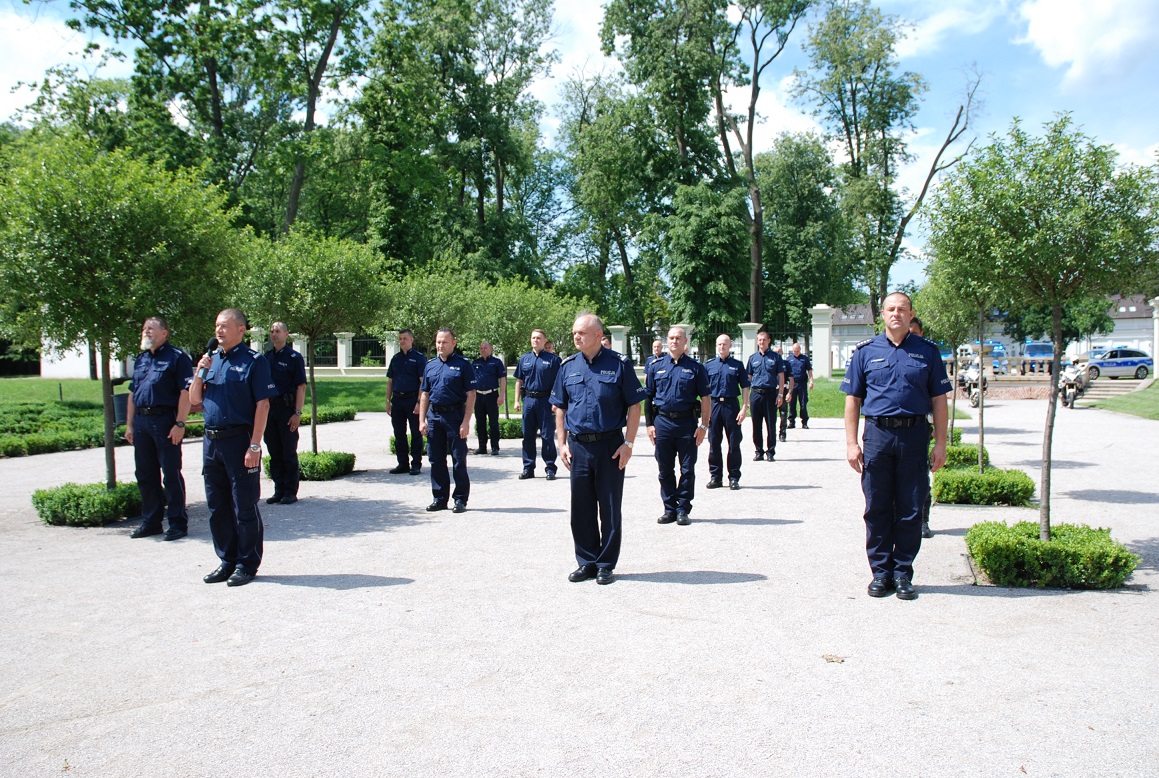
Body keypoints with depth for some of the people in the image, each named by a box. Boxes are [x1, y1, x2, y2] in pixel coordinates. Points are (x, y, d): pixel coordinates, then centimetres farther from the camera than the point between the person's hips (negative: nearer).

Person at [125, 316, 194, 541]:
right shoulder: (141, 359, 18)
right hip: (141, 420, 7)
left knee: (171, 474, -2)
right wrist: (129, 424, 16)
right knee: (145, 474, 12)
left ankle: (178, 523, 6)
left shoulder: (177, 357, -5)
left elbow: (186, 391, -12)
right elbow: (133, 392, 21)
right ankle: (151, 521, 23)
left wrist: (180, 423, -19)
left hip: (165, 420, -7)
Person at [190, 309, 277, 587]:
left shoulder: (253, 361, -6)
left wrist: (254, 445, -18)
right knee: (217, 506, 13)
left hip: (239, 440, -7)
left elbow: (262, 405, -11)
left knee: (244, 507, 1)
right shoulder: (212, 359, 14)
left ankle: (247, 564, 12)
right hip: (211, 440, 7)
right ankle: (227, 561, 25)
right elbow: (194, 400, 16)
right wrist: (200, 372, -2)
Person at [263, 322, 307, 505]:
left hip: (287, 409, -5)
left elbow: (301, 387, -9)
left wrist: (297, 413, -16)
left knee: (289, 453, 0)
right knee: (274, 453, 10)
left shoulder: (294, 357, -4)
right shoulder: (267, 357, 12)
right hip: (269, 409, 6)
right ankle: (279, 490, 18)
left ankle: (291, 492, 7)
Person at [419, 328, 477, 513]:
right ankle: (440, 498, 20)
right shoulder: (430, 365, 12)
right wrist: (422, 420, 7)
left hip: (455, 415, -5)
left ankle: (460, 499, 10)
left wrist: (466, 421, -14)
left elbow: (471, 394, -7)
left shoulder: (463, 364, -3)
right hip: (434, 416, 5)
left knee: (459, 460, 1)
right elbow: (425, 394, 15)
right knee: (436, 460, 10)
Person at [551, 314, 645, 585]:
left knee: (610, 509, 6)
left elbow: (634, 406, -3)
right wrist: (562, 444, 5)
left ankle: (606, 564, 18)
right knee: (581, 509, 10)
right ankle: (587, 562, 23)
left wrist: (628, 443, -9)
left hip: (610, 445, -3)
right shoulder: (568, 366, 7)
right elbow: (560, 408, 12)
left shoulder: (619, 364, -4)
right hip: (578, 447, 4)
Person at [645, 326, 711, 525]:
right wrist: (650, 424, 2)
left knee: (687, 469, 3)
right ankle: (669, 508, 18)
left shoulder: (695, 367, 3)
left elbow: (705, 399, 2)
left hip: (687, 423, -1)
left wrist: (704, 426, -5)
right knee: (665, 469, 8)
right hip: (662, 421, 2)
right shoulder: (656, 366, 7)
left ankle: (683, 509, 14)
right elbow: (648, 397, 8)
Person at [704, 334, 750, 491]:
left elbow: (745, 388, 3)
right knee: (714, 443, 7)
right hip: (714, 405, 2)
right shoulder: (709, 365, 8)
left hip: (732, 405, -2)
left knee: (734, 443, 3)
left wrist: (744, 408, -5)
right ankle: (715, 476, 17)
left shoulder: (737, 365, 4)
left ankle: (734, 477, 12)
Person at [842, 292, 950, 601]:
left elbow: (938, 400, 8)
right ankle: (881, 572, 16)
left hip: (915, 435, 0)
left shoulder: (927, 351, 7)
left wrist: (940, 444, 2)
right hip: (877, 434, 0)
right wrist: (851, 443, -1)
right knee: (877, 509, 5)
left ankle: (903, 573, 16)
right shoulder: (866, 351, 6)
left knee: (910, 511, 5)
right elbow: (853, 399, 6)